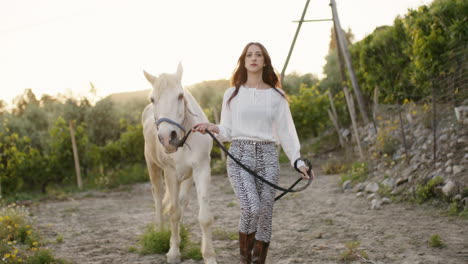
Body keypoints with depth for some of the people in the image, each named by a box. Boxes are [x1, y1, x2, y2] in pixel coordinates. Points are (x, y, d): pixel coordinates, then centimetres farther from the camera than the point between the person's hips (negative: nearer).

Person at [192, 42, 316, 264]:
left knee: (265, 214, 1)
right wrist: (212, 128, -13)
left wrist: (298, 161, -6)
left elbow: (286, 131, 4)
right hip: (239, 155, -2)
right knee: (252, 208, -21)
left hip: (267, 156, 2)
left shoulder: (276, 95, 8)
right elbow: (227, 132, 9)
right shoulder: (232, 94, 7)